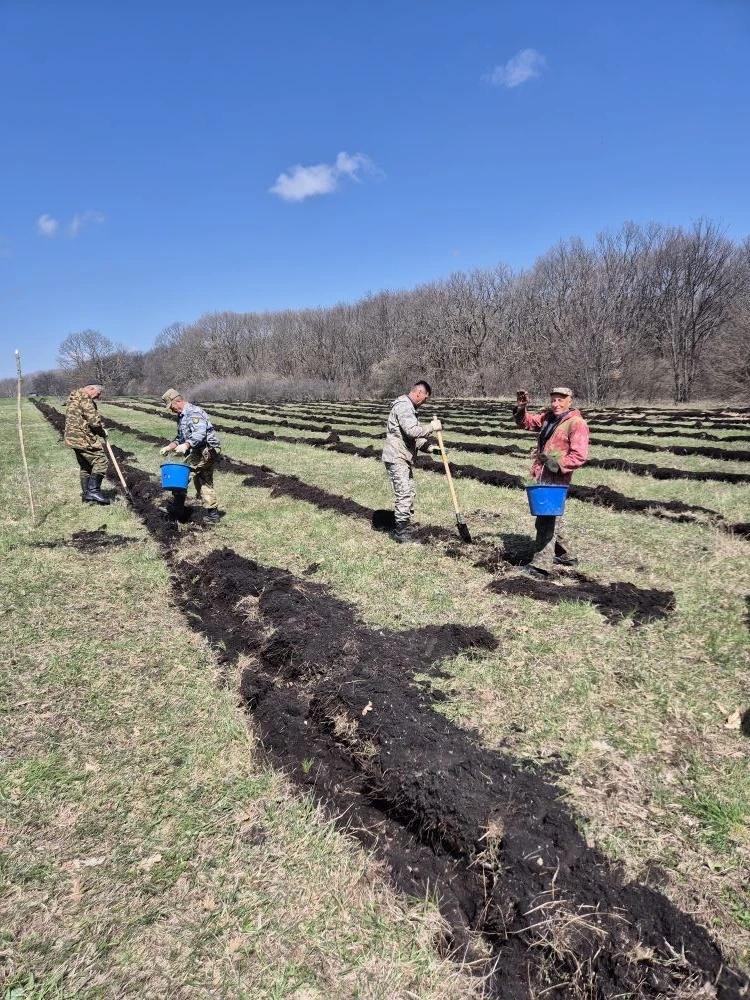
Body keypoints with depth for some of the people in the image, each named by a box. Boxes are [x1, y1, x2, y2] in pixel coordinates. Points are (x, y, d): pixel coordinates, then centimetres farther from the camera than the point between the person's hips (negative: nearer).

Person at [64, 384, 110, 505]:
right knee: (101, 461, -8)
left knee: (85, 466, 16)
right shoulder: (84, 398, -13)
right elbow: (94, 420, -19)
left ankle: (86, 495, 21)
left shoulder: (73, 398, 21)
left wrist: (99, 427, 8)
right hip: (82, 437, -10)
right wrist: (101, 431, 0)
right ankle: (93, 490, -13)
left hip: (73, 437, 10)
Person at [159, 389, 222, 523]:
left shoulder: (194, 412, -14)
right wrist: (168, 447, 11)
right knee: (203, 482, 15)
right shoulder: (181, 416, 19)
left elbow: (200, 433, -30)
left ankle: (179, 505, -4)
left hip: (205, 451, -11)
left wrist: (186, 445, -41)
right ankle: (212, 513, 20)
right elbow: (180, 438, 26)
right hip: (206, 453, 11)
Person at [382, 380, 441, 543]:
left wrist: (428, 446, 8)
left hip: (405, 459, 11)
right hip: (396, 459, -11)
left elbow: (414, 436, 22)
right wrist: (432, 427, -16)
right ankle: (402, 533, -3)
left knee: (410, 493, 14)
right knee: (404, 495, -10)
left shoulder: (409, 407, 19)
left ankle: (401, 529, 24)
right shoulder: (403, 406, -15)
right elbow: (412, 431, -27)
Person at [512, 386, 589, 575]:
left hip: (556, 478, -9)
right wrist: (520, 409, 4)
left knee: (546, 519, -12)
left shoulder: (576, 423, -13)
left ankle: (541, 565, -10)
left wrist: (557, 464, -28)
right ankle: (566, 555, 35)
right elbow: (526, 422, 23)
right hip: (544, 476, 9)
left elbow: (579, 455, -19)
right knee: (553, 516, 20)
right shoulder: (547, 416, 11)